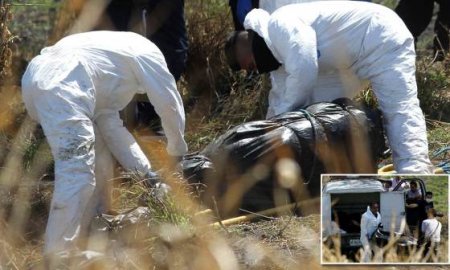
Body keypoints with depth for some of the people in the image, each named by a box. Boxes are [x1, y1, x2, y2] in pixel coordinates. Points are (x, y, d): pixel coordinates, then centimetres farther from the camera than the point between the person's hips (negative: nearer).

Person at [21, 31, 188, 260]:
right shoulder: (147, 52, 15)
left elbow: (108, 121, 29)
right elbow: (169, 103, 12)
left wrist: (145, 171, 26)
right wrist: (178, 150, 29)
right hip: (59, 87, -10)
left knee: (99, 165, 21)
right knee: (77, 175, -13)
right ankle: (57, 258, -16)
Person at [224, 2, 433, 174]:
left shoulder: (280, 24, -22)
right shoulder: (278, 51, 10)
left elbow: (303, 73, -31)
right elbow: (281, 99, 13)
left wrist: (282, 119, -18)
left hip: (383, 40, -11)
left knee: (399, 110, -23)